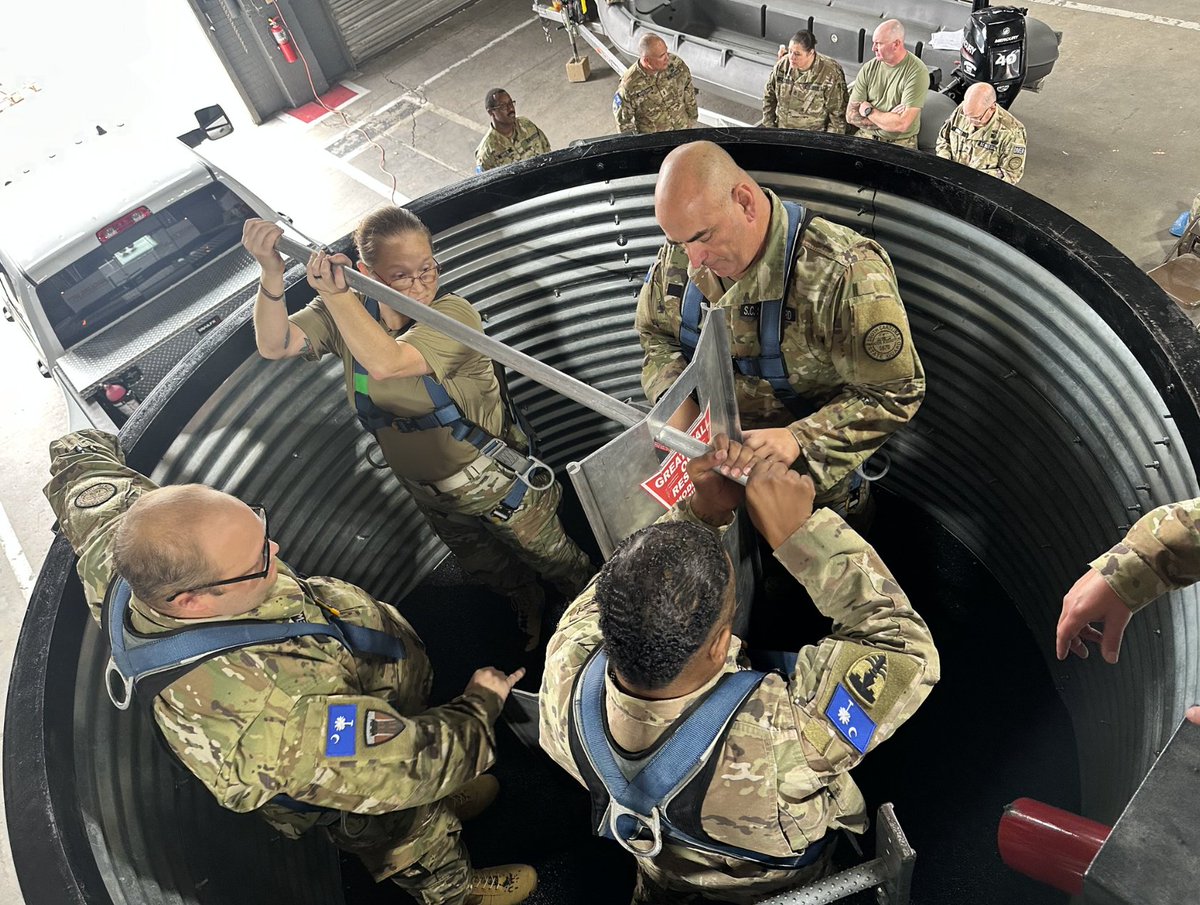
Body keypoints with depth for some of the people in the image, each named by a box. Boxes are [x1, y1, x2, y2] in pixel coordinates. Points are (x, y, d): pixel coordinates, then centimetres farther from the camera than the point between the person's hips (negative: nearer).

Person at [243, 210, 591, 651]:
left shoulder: (454, 315, -30)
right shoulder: (345, 313, -12)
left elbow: (385, 363, -45)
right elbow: (273, 345, -24)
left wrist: (334, 294, -46)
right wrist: (272, 274, -39)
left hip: (493, 480, -5)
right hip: (430, 493, 5)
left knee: (556, 560, 19)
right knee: (494, 572, 30)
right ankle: (529, 611, 64)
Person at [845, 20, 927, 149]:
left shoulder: (917, 72, -10)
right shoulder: (869, 68, 4)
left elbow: (901, 125, -18)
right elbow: (851, 115, 0)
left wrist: (868, 110, -6)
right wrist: (889, 119, -11)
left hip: (900, 143, -4)